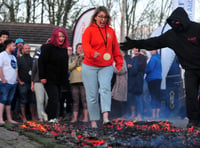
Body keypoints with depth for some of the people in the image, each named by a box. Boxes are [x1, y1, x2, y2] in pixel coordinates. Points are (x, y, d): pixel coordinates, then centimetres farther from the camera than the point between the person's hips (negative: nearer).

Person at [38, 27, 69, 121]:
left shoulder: (64, 49, 13)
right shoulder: (48, 47, -9)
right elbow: (41, 62, -11)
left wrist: (65, 80, 19)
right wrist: (42, 77, -17)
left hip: (59, 80, 7)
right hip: (50, 79, -7)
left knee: (56, 99, 8)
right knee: (53, 98, -16)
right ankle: (52, 118, -18)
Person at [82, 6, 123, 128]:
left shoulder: (110, 31, 10)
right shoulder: (89, 30, -2)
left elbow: (115, 48, 16)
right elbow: (85, 45, -17)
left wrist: (119, 63, 11)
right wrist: (92, 53, -36)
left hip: (106, 67, 2)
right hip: (90, 66, -2)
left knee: (105, 88, -22)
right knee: (92, 94, 0)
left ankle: (106, 117, -32)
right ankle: (93, 121, 10)